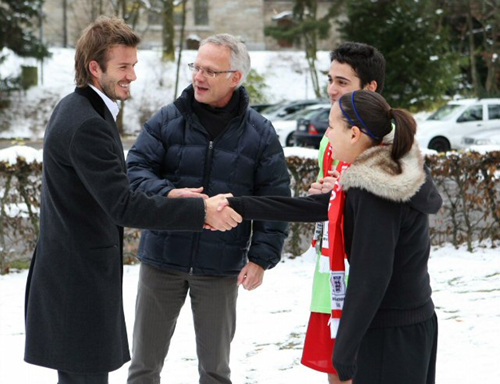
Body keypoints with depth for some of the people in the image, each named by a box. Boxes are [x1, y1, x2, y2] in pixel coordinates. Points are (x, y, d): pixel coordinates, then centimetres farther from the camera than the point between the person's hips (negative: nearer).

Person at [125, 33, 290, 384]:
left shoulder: (260, 133, -1)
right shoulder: (167, 120, -1)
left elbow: (275, 199, 1)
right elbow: (135, 169, -4)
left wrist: (262, 257, -6)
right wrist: (168, 194, -25)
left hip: (221, 267, 0)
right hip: (162, 261, 1)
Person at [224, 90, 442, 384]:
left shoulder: (375, 192, -21)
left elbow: (369, 279, -23)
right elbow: (313, 208, 13)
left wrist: (344, 357, -18)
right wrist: (236, 206, 13)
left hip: (391, 337, -9)